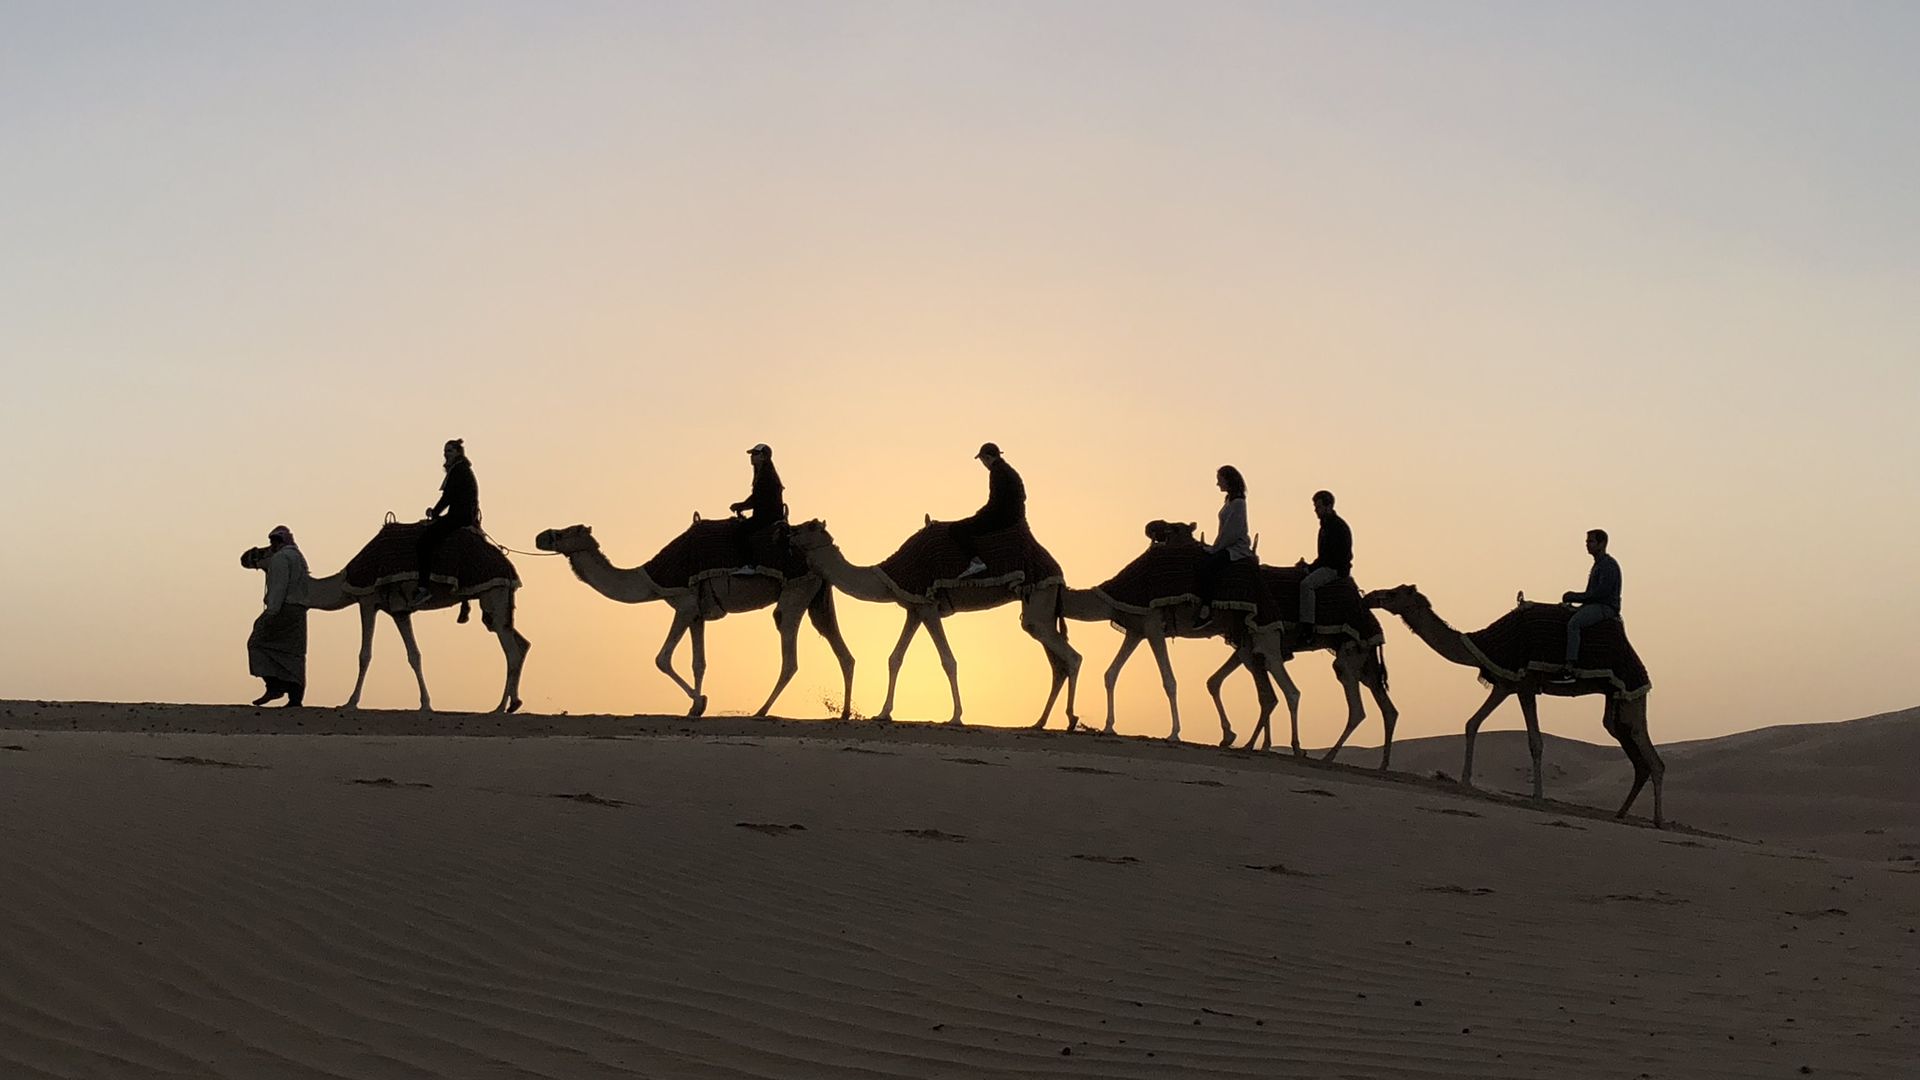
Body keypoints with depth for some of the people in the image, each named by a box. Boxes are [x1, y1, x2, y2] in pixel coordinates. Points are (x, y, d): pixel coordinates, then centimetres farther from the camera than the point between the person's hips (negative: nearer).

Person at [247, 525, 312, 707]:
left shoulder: (280, 557, -7)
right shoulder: (299, 557, 22)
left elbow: (279, 587, -16)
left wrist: (271, 612, -21)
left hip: (283, 609, -8)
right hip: (299, 610, 8)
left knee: (258, 643, -1)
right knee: (293, 653, 5)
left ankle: (275, 686, -13)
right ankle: (296, 697, 0)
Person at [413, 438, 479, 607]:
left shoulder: (459, 470, -9)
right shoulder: (463, 469, 21)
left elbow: (448, 496, -13)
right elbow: (450, 497, 22)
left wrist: (434, 514, -4)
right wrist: (435, 511, 10)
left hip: (460, 517, -11)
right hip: (466, 517, 11)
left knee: (425, 537, -20)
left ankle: (423, 585, -28)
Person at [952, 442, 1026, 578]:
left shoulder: (997, 472, -13)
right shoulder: (1010, 471, 17)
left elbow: (996, 501, -21)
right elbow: (1022, 496, 24)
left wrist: (980, 513, -4)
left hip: (1001, 519, -10)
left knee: (955, 529, -14)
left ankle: (975, 561, -30)